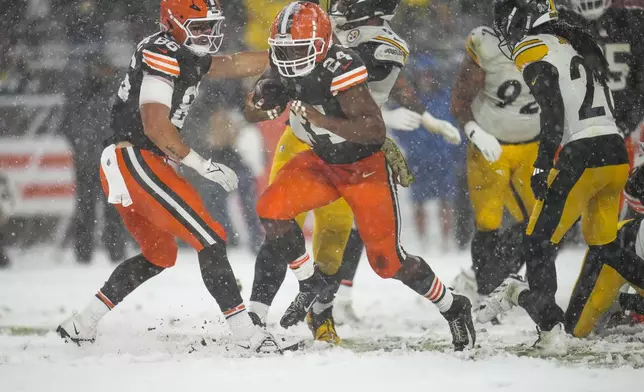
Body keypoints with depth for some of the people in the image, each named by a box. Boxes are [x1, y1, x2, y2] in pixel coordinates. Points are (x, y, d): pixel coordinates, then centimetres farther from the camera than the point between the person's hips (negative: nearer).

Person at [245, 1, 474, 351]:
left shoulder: (340, 68, -31)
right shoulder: (285, 68, -10)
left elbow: (375, 130, -37)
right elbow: (251, 114, 2)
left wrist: (321, 120, -46)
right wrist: (260, 101, -22)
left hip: (368, 167, -6)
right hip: (322, 162, 6)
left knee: (387, 261, -3)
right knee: (271, 208, -16)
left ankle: (453, 307, 22)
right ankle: (314, 289, 2)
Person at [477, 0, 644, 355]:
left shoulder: (533, 50, -3)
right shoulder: (579, 44, 22)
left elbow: (554, 109, -16)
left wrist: (543, 163, -19)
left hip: (582, 158, -8)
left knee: (539, 242, -1)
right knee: (604, 247, 22)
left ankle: (551, 329, -15)